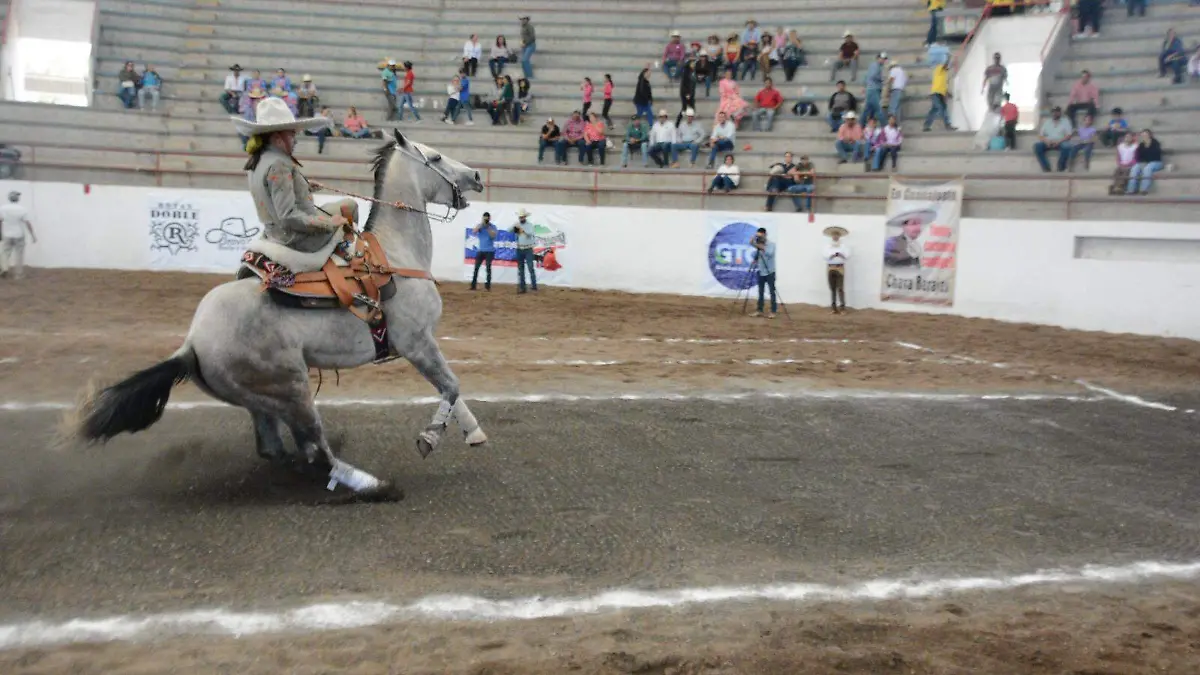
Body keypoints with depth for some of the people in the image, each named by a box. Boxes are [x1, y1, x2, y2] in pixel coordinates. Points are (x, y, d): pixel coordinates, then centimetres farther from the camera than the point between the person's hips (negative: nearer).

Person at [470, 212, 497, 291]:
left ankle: (487, 286, -1)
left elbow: (493, 236, -15)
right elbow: (474, 231, -13)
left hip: (489, 251, -2)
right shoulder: (480, 225, 4)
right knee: (476, 268, 0)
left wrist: (488, 227, -22)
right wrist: (481, 224, -23)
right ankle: (473, 286, 4)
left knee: (488, 268, -4)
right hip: (480, 250, 2)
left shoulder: (493, 226, -1)